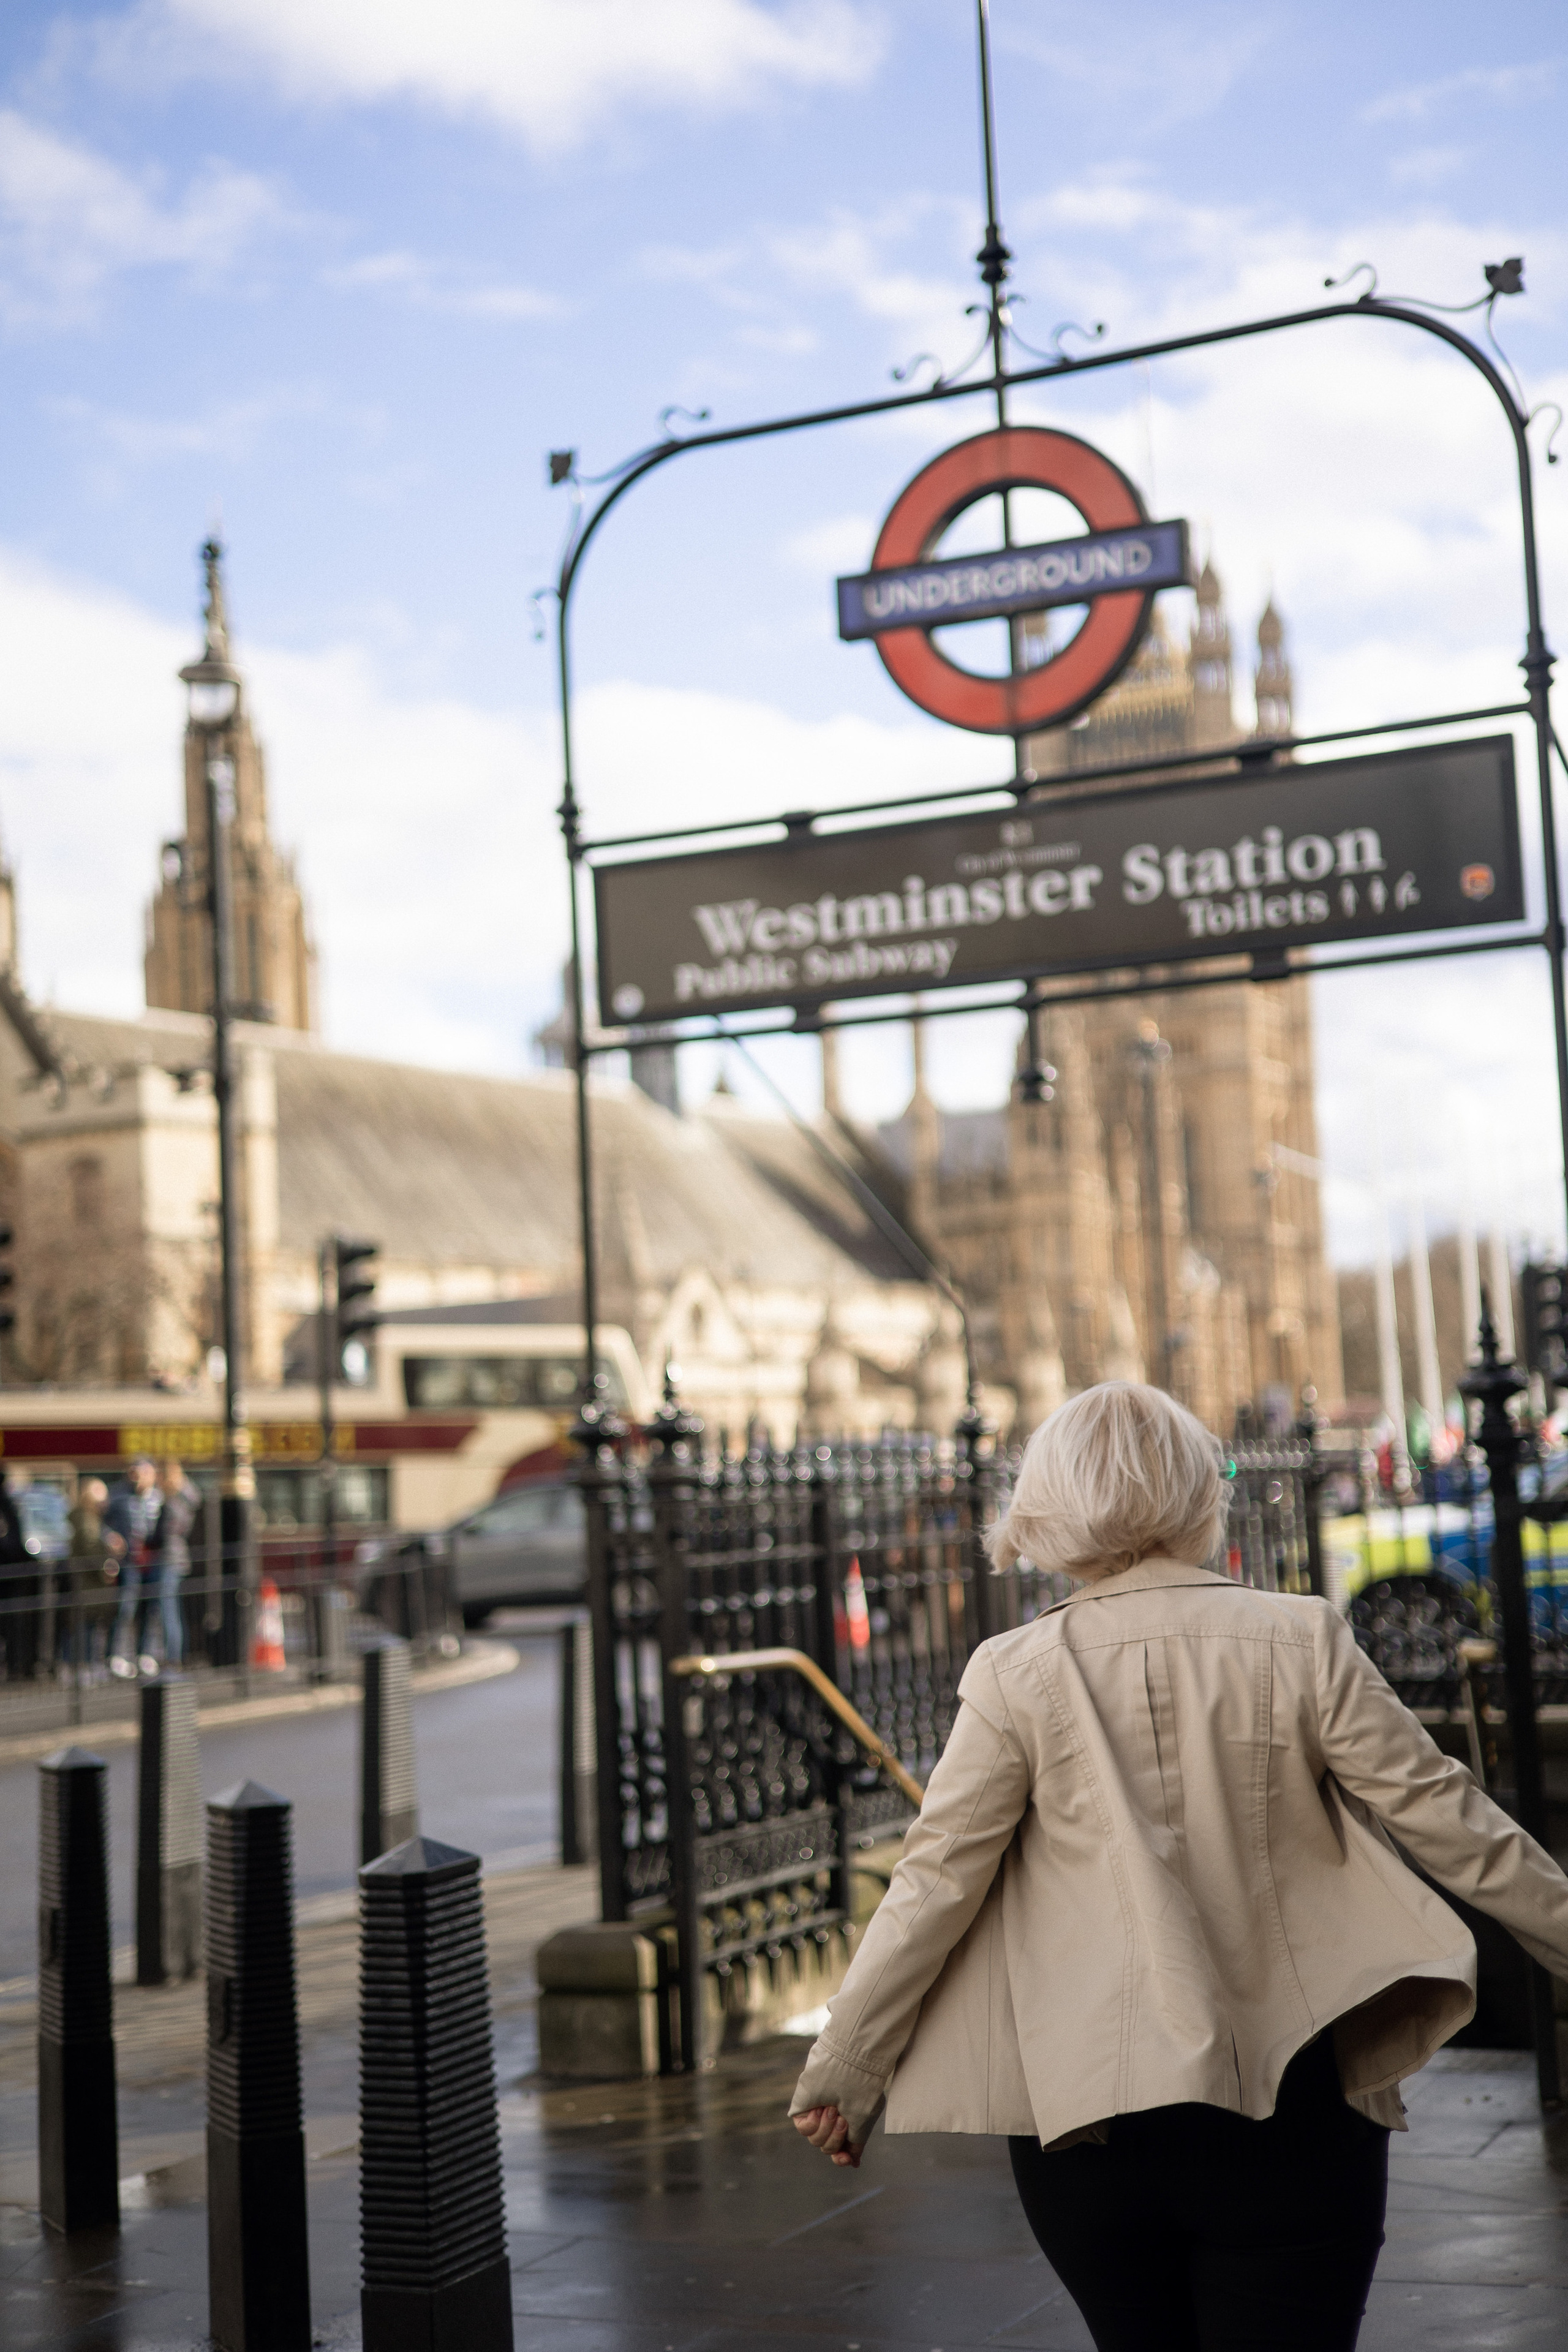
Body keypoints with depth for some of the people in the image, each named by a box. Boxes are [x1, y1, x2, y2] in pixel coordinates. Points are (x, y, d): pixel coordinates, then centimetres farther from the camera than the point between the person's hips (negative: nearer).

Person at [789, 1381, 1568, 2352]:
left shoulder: (1018, 1673, -4)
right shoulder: (1302, 1641, -4)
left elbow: (935, 1882, -4)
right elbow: (1437, 1811, -1)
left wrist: (841, 2072, 3)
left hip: (1089, 2124, 1)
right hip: (1289, 2109, -1)